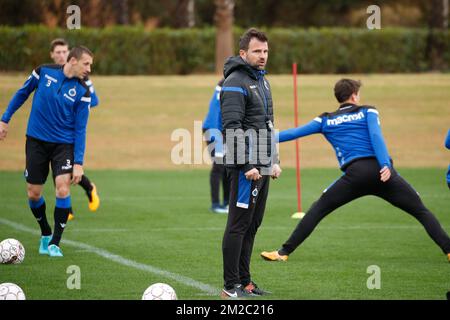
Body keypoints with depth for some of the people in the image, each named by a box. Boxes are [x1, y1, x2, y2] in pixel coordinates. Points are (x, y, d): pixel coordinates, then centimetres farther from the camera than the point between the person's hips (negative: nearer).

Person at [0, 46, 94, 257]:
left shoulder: (82, 92, -8)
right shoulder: (44, 72, -7)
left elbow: (80, 129, -6)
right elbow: (22, 93, 9)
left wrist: (78, 163, -12)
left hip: (64, 144, -1)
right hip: (36, 142, 1)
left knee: (62, 188, -19)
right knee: (33, 193, 3)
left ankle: (55, 243, -7)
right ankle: (45, 234, 29)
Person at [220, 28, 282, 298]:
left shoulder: (262, 81, 19)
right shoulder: (235, 84, -11)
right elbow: (232, 129, -18)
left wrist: (274, 161, 21)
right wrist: (247, 165, -21)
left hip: (262, 167, 9)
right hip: (246, 168, -9)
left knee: (252, 226, 12)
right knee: (239, 225, -7)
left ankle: (244, 282, 17)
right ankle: (231, 286, -5)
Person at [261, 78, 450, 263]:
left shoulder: (326, 120, 21)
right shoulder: (368, 111, 17)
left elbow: (295, 133, 19)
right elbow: (375, 136, -1)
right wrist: (385, 165, -14)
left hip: (355, 173, 0)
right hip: (382, 171, 0)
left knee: (318, 209, 12)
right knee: (421, 211, 9)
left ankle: (284, 253, 5)